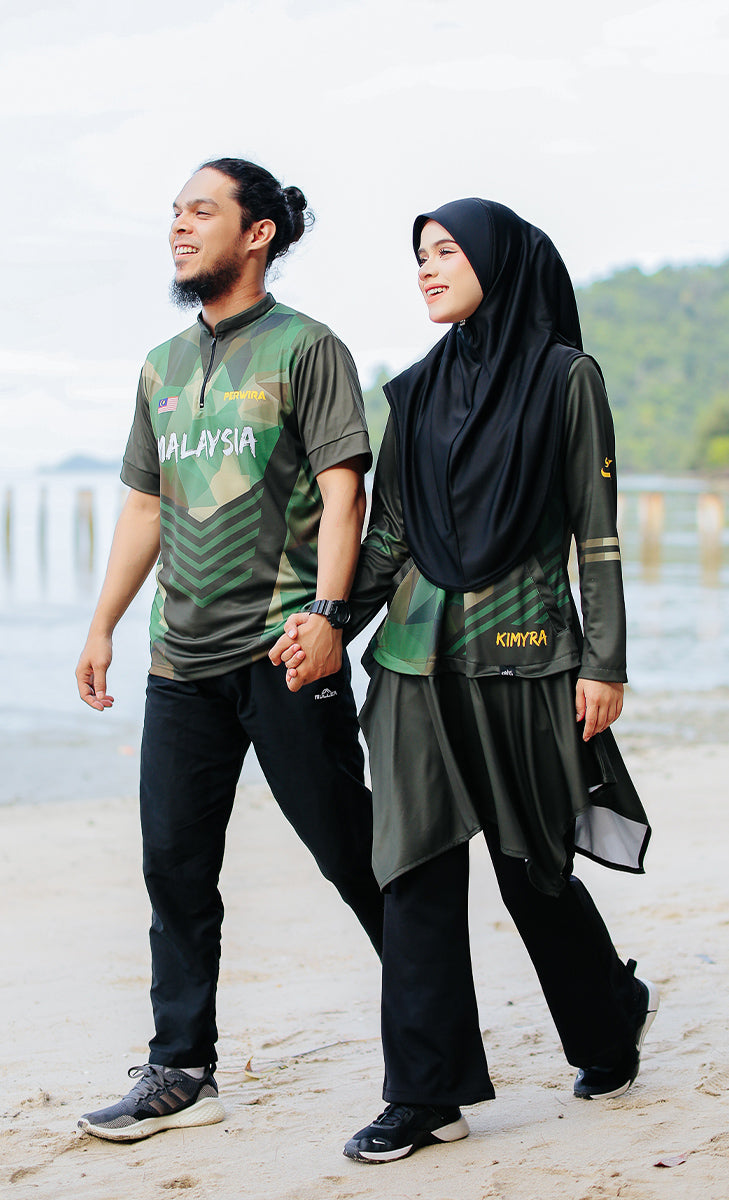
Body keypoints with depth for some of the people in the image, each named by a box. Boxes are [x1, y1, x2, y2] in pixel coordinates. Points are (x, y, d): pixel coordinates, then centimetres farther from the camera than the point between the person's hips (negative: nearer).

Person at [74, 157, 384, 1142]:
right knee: (175, 865, 6)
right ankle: (181, 1074, 14)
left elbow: (341, 491, -10)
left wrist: (326, 610, -22)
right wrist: (103, 627, 18)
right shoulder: (163, 367, 17)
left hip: (282, 653, -6)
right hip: (182, 658, 6)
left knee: (349, 851, -1)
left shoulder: (306, 348, -2)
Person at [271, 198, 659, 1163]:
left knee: (532, 865, 5)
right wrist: (331, 618, -4)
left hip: (523, 654, -4)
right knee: (419, 873, -1)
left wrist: (605, 661, -8)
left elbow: (596, 531, -3)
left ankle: (614, 1012, 33)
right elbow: (389, 534, 10)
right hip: (419, 657, 4)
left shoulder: (564, 377, -1)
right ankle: (427, 1095, 5)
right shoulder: (418, 392, 11)